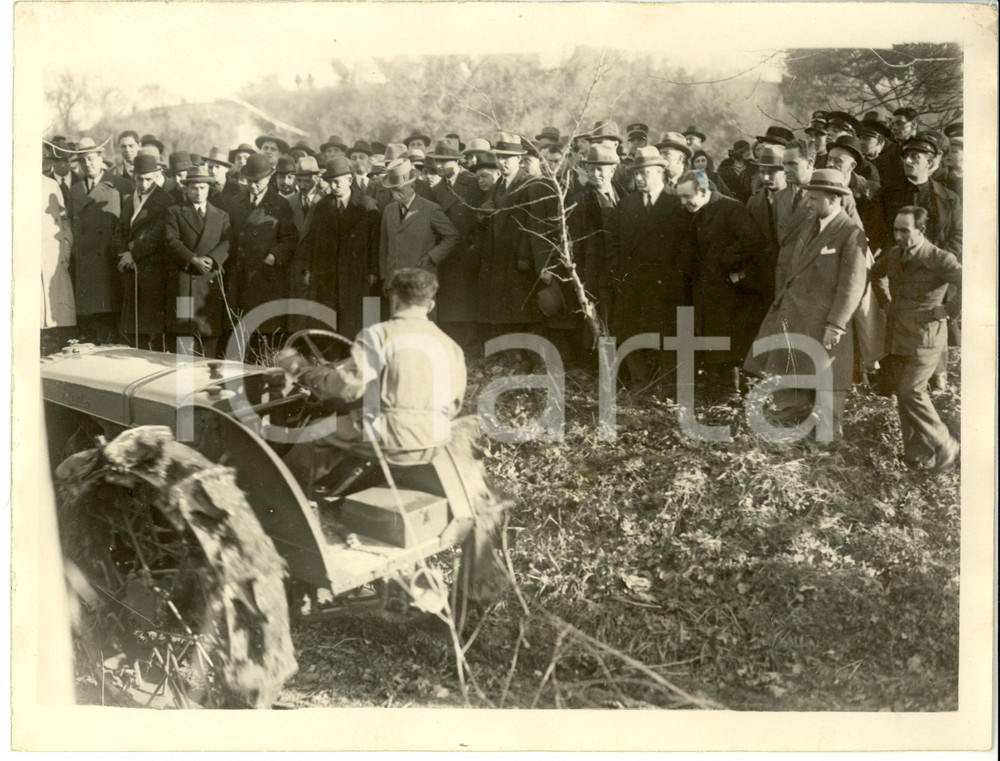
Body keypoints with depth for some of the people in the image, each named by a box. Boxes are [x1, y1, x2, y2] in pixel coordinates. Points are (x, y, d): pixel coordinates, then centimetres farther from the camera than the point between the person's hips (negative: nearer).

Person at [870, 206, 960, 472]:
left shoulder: (940, 259, -16)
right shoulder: (893, 254, 6)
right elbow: (876, 273, 29)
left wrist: (947, 310, -19)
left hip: (925, 338, -7)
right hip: (897, 337, 7)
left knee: (911, 392, -10)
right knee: (903, 392, 10)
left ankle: (944, 446, 8)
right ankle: (918, 453, 22)